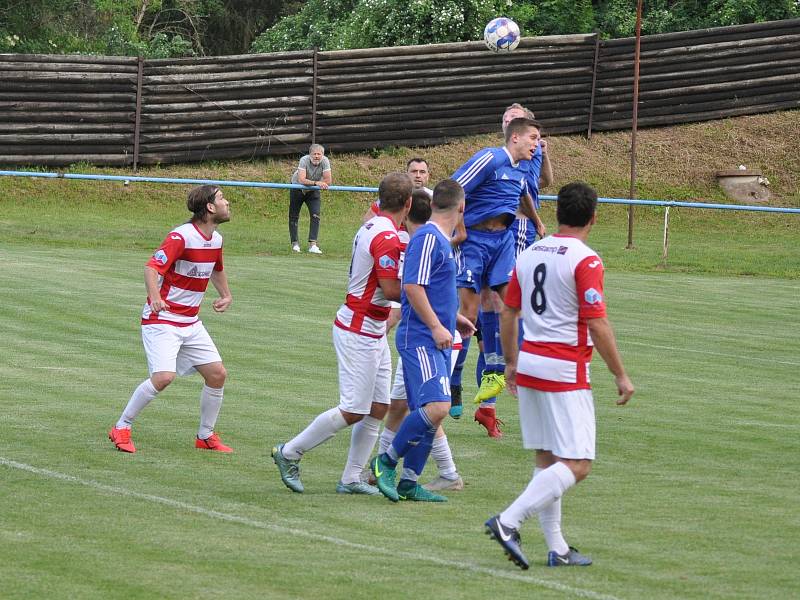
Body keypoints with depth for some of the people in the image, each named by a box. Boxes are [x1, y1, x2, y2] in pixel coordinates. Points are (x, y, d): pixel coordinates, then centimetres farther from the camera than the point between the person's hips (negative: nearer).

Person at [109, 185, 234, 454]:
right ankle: (121, 429, -6)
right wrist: (155, 297, -45)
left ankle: (205, 436, 18)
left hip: (191, 322, 8)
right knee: (164, 377, -22)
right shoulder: (181, 236, -18)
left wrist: (225, 295, 16)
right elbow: (152, 268, -28)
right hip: (162, 319, -8)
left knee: (217, 374, 1)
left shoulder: (216, 239, 8)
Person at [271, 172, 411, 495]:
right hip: (360, 332, -10)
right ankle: (289, 453, 5)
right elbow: (391, 290, -24)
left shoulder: (371, 226, 8)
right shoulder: (387, 237, -21)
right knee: (354, 410, -6)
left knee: (378, 407, 8)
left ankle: (351, 479, 11)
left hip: (373, 332, 10)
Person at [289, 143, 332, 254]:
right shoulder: (304, 160, -29)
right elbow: (301, 180, -39)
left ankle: (313, 245, -15)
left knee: (316, 215, -14)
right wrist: (316, 183, -51)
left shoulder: (325, 161, -22)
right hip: (297, 189, -1)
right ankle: (295, 243, 18)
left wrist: (310, 183, -26)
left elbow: (328, 181, -26)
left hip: (313, 191, 1)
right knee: (294, 216, 4)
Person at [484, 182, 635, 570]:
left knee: (547, 460, 13)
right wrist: (621, 375, -7)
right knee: (576, 465, -6)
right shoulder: (585, 261, -12)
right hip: (566, 373, -8)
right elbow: (597, 325, -15)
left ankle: (556, 548, 13)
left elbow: (508, 313, 15)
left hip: (529, 365, 8)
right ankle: (509, 522, -19)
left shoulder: (529, 255, 9)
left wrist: (511, 363, 27)